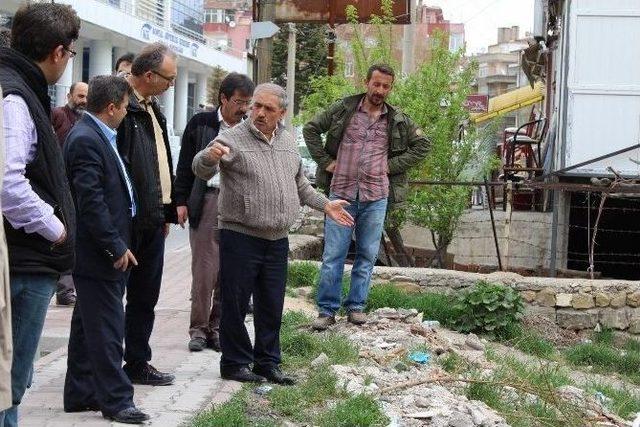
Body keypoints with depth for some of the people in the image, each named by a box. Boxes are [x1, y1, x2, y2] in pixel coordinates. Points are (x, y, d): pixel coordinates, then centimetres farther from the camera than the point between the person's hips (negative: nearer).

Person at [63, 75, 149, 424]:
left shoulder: (97, 136, 12)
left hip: (105, 252, 10)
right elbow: (91, 202, -22)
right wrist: (116, 248, -19)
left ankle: (80, 394, 24)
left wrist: (118, 245, 18)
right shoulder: (85, 140, -18)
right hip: (98, 253, -10)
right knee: (107, 329, -3)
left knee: (87, 326, 16)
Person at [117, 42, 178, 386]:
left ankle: (138, 364, 23)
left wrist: (166, 210, 18)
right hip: (127, 219, -9)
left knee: (145, 296, 14)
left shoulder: (152, 110, 16)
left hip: (152, 219, 9)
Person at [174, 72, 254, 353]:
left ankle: (217, 326, 14)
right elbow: (186, 165, 5)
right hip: (208, 201, -2)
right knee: (204, 269, -2)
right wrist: (182, 201, 0)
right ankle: (198, 328, 7)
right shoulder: (201, 124, 4)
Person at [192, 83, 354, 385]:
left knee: (272, 306, 12)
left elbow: (299, 184, 26)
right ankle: (235, 363, 13)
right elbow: (201, 170, -20)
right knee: (235, 305, 1)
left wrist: (325, 205, 23)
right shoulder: (233, 139, -9)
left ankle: (268, 363, 22)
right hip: (240, 237, -6)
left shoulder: (288, 142, 12)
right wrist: (210, 156, -42)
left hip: (277, 240, 6)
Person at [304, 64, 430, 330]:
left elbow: (422, 145, 13)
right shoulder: (344, 109, 3)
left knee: (367, 256, 7)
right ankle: (327, 310, 5)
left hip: (376, 197, 2)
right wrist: (325, 161, 0)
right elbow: (311, 129, 9)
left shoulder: (397, 121, 7)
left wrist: (392, 165, 3)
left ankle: (356, 306, 17)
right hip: (341, 192, -2)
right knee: (333, 255, -2)